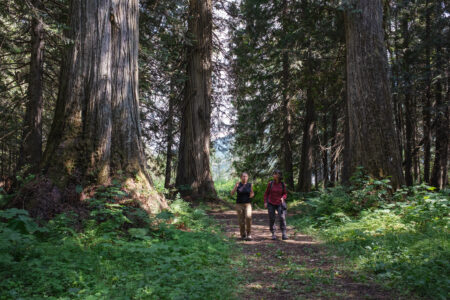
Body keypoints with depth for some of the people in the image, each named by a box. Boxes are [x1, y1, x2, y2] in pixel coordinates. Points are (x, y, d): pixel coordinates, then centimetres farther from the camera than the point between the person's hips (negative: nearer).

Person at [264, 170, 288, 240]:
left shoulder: (283, 184, -4)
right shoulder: (270, 183, -5)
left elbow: (285, 194, 7)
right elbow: (266, 193, 3)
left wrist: (283, 198, -15)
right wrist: (265, 202, -6)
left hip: (279, 204, 0)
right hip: (271, 204, 0)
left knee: (282, 217, -16)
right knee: (271, 219, -1)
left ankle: (284, 234, -11)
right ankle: (273, 234, 13)